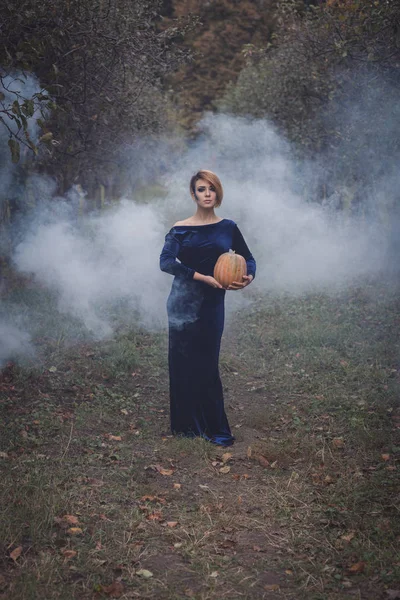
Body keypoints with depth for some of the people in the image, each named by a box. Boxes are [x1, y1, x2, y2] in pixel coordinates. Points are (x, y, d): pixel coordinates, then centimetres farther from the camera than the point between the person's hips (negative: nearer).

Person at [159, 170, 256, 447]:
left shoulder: (228, 228, 7)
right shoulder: (180, 229, 0)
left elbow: (248, 258, 15)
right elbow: (166, 261, -13)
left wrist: (249, 277, -8)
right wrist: (203, 277, -21)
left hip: (212, 303, 1)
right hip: (184, 302, -1)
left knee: (207, 365, 2)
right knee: (183, 363, 2)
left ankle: (215, 428, 12)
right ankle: (186, 425, 15)